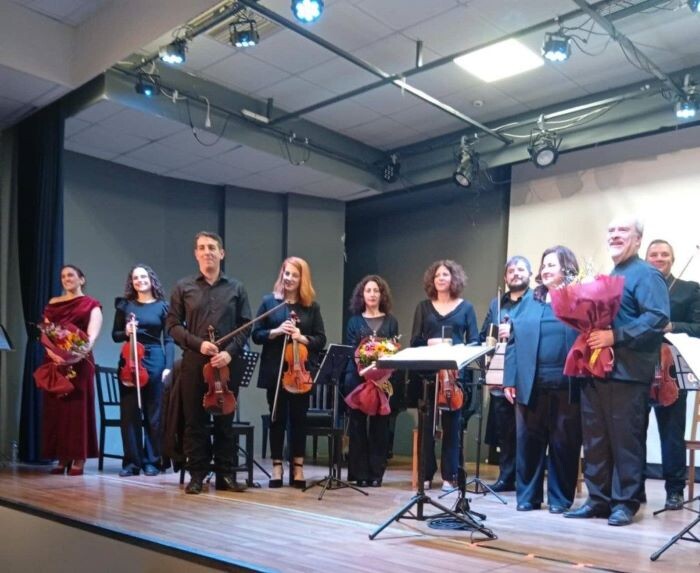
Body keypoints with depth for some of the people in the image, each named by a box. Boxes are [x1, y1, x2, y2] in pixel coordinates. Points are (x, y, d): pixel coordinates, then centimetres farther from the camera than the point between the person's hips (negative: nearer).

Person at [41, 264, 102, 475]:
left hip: (79, 362, -4)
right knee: (56, 407, 3)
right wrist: (53, 353, -15)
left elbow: (92, 334, -11)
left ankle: (79, 459, -1)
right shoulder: (52, 304, 15)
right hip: (54, 361, 4)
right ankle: (62, 458, 9)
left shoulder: (91, 305, 4)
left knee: (78, 407, -4)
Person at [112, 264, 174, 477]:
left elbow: (168, 340, 2)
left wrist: (168, 366, -8)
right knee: (129, 413, 2)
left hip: (155, 361, -1)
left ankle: (151, 461, 11)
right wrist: (125, 332, -11)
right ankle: (131, 461, 10)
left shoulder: (162, 306, 4)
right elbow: (115, 335, 11)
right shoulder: (124, 305, 8)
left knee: (154, 413, 3)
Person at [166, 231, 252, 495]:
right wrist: (197, 343, -12)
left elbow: (245, 325, 6)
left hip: (226, 363, 1)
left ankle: (225, 474, 13)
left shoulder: (236, 288, 8)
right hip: (194, 362, 0)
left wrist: (230, 351, -10)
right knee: (195, 420, 4)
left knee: (225, 420, 5)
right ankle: (197, 474, 13)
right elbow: (173, 324, 3)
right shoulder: (183, 287, 6)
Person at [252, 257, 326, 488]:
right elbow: (256, 335, 2)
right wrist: (276, 332, -15)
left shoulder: (312, 306, 4)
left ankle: (298, 467, 16)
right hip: (275, 370, 0)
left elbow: (320, 339, 3)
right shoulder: (269, 301, 3)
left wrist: (302, 337, -14)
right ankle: (277, 466, 17)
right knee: (277, 418, 7)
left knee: (299, 418, 6)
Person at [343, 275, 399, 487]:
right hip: (358, 378, 0)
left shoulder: (391, 322, 11)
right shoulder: (354, 321, 10)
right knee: (358, 425, 0)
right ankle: (360, 473, 6)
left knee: (379, 426, 2)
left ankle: (376, 473, 9)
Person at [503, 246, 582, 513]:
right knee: (528, 441, 8)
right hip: (530, 384, 3)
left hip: (566, 386, -3)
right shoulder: (529, 300, 12)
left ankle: (560, 498, 19)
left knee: (563, 443, 7)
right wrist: (510, 379, 1)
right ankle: (527, 495, 19)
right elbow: (514, 341, 9)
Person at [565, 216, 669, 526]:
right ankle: (598, 498, 19)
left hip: (626, 372, -8)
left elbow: (657, 318, -18)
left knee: (626, 439, -1)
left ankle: (625, 502, 9)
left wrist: (615, 336, -23)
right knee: (595, 439, 10)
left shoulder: (646, 275, -5)